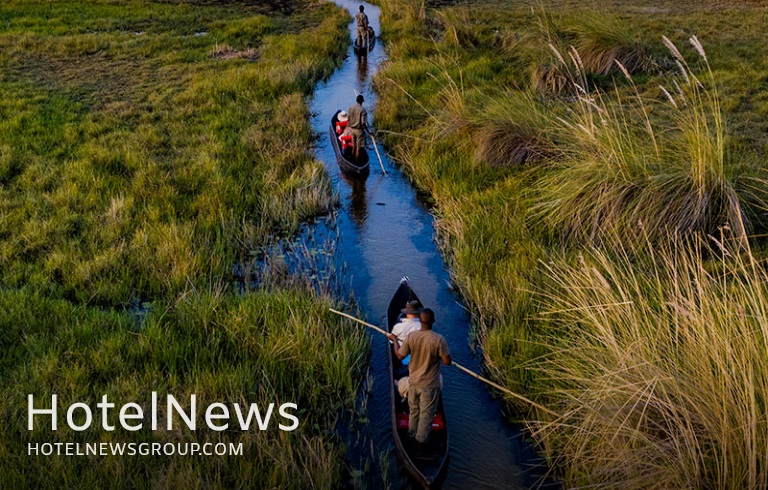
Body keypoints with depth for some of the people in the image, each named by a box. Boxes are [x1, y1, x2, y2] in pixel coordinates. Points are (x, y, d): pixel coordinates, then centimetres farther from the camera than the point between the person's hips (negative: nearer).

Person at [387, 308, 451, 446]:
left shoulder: (411, 336, -16)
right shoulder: (438, 339, -25)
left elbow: (400, 356, -4)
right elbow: (447, 362, -19)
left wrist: (395, 340, 10)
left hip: (413, 382, 4)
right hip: (430, 385, -4)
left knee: (413, 410, 25)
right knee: (426, 414, 16)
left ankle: (412, 434, 44)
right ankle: (421, 439, 30)